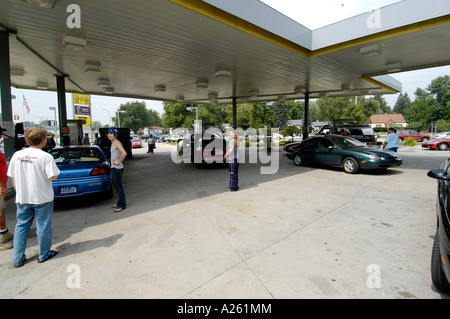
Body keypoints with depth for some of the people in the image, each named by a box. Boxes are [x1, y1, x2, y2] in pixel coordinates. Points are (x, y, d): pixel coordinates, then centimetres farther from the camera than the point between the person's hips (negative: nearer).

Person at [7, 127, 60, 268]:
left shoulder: (17, 155, 1)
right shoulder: (45, 156, -17)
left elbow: (12, 177, 7)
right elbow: (53, 176, -21)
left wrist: (19, 191, 18)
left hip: (22, 198, 5)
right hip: (42, 198, -5)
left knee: (21, 226, 17)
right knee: (43, 226, 9)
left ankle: (18, 259, 24)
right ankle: (44, 254, 23)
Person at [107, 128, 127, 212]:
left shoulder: (117, 143, -15)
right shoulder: (112, 143, 16)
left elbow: (124, 153, -30)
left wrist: (118, 161, -20)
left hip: (117, 168, -10)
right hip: (113, 168, 10)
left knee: (119, 186, -5)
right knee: (116, 186, 17)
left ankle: (122, 205, 2)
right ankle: (120, 202, 28)